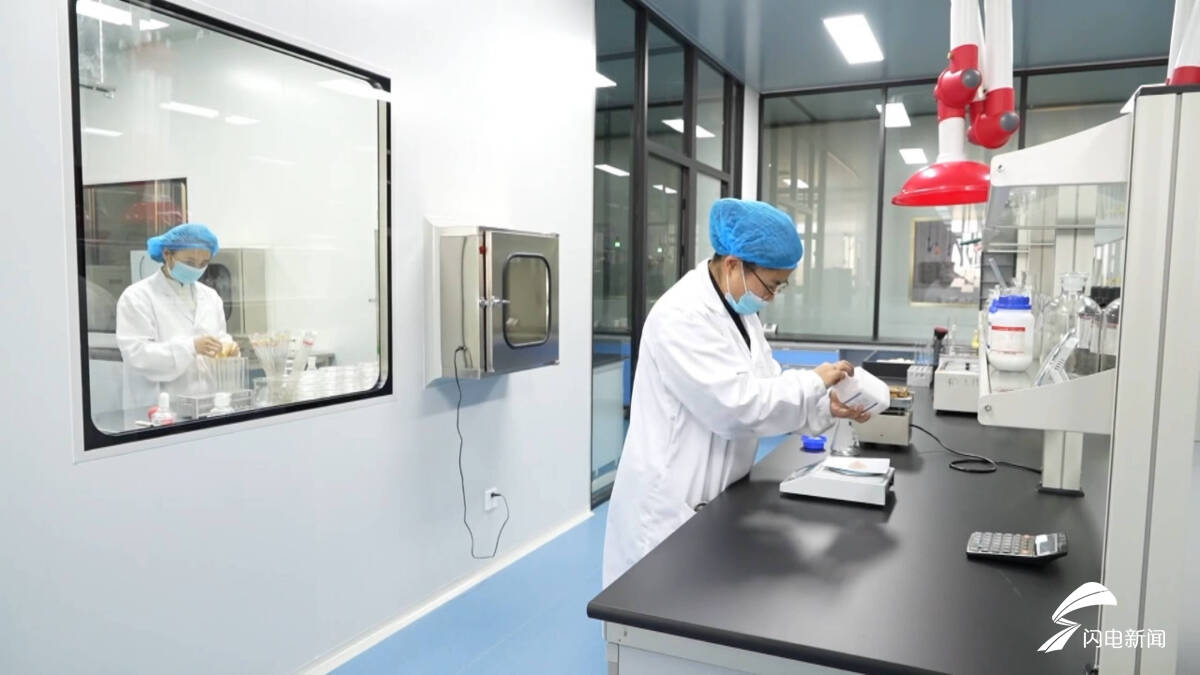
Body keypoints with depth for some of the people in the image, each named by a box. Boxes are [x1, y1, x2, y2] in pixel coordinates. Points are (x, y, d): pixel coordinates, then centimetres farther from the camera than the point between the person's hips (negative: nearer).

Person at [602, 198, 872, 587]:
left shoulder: (739, 308, 8)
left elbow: (766, 389, 11)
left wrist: (825, 406, -3)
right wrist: (813, 383, -16)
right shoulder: (683, 316, -23)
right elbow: (737, 406, -27)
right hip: (672, 504, -9)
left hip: (716, 496, 9)